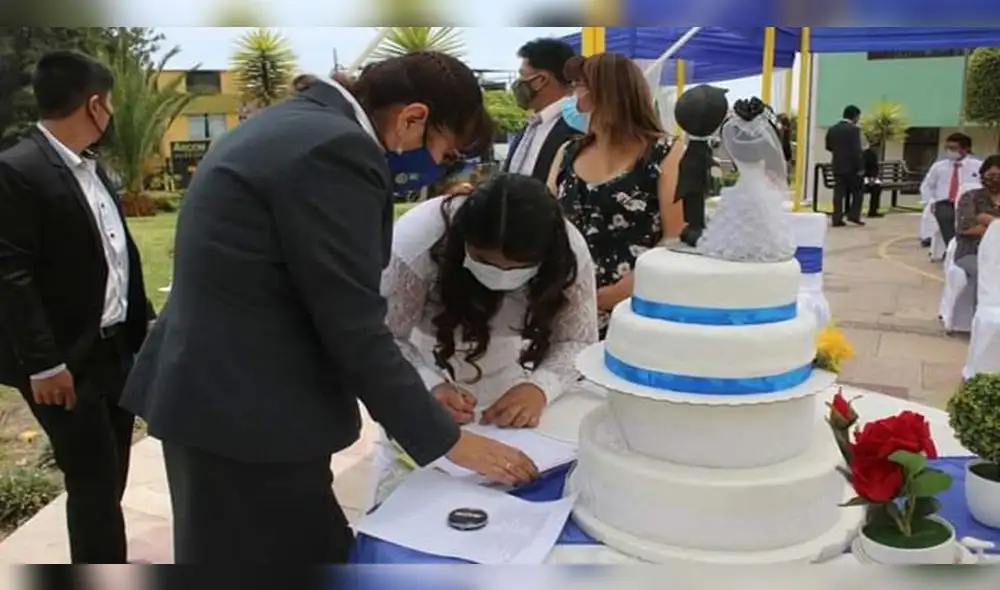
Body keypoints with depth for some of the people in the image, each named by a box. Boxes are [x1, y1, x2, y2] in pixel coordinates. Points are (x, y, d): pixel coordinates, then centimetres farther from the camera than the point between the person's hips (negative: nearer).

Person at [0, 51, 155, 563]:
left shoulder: (92, 168, 11)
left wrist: (145, 322, 15)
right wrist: (43, 363, -21)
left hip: (115, 348, 9)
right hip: (68, 362, -8)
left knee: (109, 480, 17)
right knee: (94, 485, -1)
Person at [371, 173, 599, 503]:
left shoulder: (568, 250, -24)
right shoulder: (418, 239, -32)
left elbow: (578, 342, -14)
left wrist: (539, 387, -33)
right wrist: (430, 387, -41)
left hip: (508, 379, 2)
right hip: (426, 370, -1)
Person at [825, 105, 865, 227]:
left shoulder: (832, 129, 7)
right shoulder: (854, 129, -13)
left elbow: (828, 147, 14)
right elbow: (857, 150, -17)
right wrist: (860, 167, -13)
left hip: (837, 165, 5)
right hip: (851, 166, -5)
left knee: (839, 193, 4)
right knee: (857, 191, 9)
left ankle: (837, 219, -1)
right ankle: (854, 215, 4)